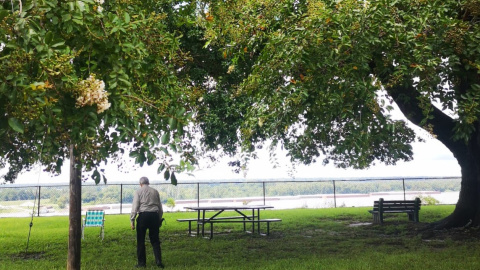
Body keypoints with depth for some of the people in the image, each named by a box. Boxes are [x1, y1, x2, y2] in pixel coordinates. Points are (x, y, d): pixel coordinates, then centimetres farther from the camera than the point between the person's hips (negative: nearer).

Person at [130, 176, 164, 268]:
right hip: (154, 215, 3)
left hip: (143, 216, -3)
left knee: (141, 240, 8)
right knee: (155, 240, 10)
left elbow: (135, 207, -5)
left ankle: (142, 262, 13)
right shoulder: (155, 191, 14)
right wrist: (160, 219, 22)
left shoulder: (138, 191, 3)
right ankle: (159, 261, 6)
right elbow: (160, 207, 15)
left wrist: (132, 220, -3)